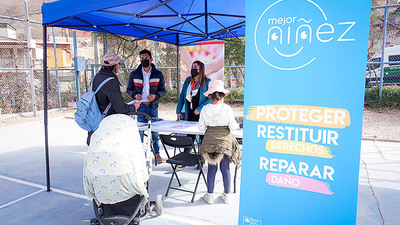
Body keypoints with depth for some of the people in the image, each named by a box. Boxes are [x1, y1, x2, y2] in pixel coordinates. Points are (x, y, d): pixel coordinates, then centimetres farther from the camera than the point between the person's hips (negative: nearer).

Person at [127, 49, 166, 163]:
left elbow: (163, 91, 5)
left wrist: (155, 96, -16)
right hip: (140, 106, 0)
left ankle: (157, 153, 22)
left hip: (153, 107, 0)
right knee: (139, 131, 4)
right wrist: (134, 95, -12)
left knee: (154, 131, 7)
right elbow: (129, 89, 10)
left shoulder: (158, 74, 3)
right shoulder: (134, 74, 3)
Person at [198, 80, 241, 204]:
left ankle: (210, 195, 22)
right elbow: (233, 127, -10)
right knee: (225, 168, 13)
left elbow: (201, 127, -3)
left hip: (210, 140, 1)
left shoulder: (205, 109, -9)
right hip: (225, 140, -1)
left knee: (212, 168, 13)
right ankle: (226, 195, 26)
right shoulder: (227, 109, -13)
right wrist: (229, 123, 11)